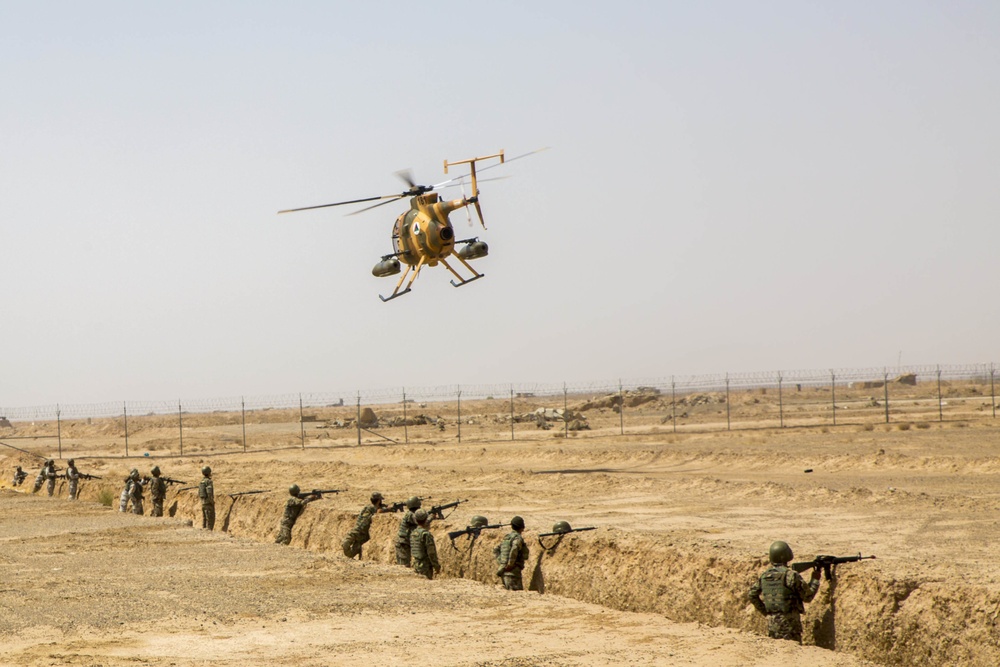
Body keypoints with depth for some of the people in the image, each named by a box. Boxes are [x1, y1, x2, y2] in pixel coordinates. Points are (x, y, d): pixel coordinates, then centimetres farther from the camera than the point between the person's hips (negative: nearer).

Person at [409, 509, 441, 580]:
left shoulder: (413, 533, 4)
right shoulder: (426, 534, -18)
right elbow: (431, 553, -17)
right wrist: (437, 567, -10)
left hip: (416, 566, 8)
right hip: (426, 566, -8)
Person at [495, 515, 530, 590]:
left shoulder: (507, 537, 17)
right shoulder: (518, 538, -9)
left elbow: (496, 550, 20)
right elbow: (514, 550, -28)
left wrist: (500, 562, 13)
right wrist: (510, 565, -21)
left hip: (503, 570, 9)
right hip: (512, 570, -9)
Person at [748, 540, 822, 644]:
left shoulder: (764, 576, 6)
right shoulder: (791, 575, -13)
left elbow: (752, 594, 15)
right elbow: (808, 596, -6)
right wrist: (815, 580, 9)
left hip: (771, 622, 6)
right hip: (789, 622, -6)